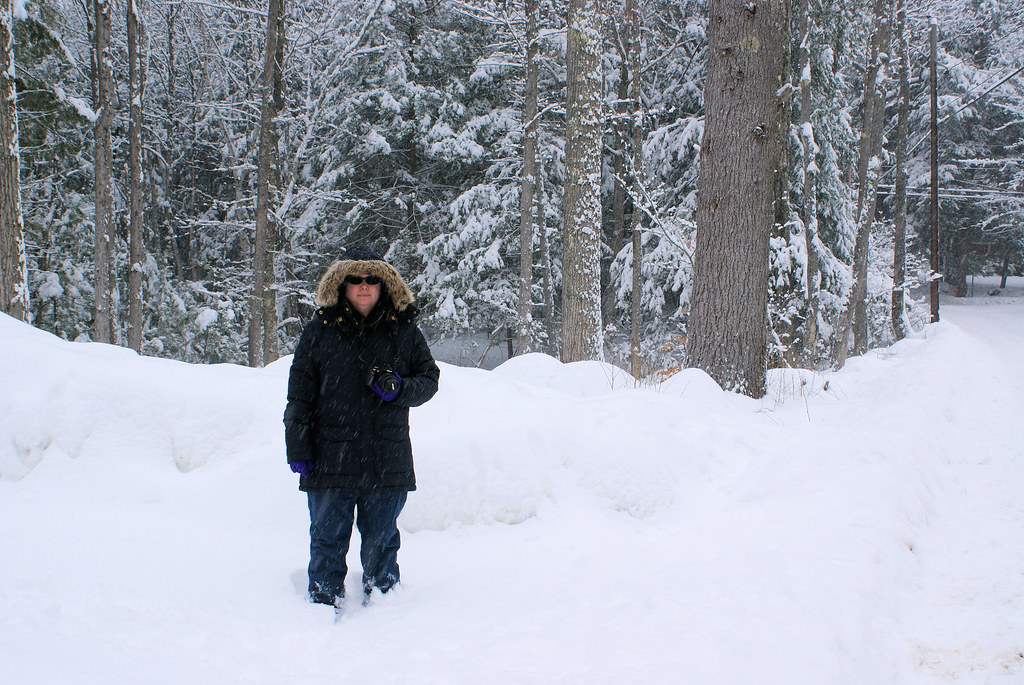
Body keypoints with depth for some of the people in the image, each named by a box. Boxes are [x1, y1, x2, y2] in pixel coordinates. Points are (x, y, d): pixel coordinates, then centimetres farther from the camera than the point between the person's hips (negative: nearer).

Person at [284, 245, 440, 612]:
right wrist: (297, 447, -2)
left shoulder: (404, 331, 5)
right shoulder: (319, 331, 4)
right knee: (327, 540, 7)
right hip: (330, 457, 0)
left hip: (387, 461, 0)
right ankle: (324, 605, 20)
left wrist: (399, 388, -11)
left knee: (381, 541, 10)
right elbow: (299, 395, 5)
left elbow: (429, 378, 10)